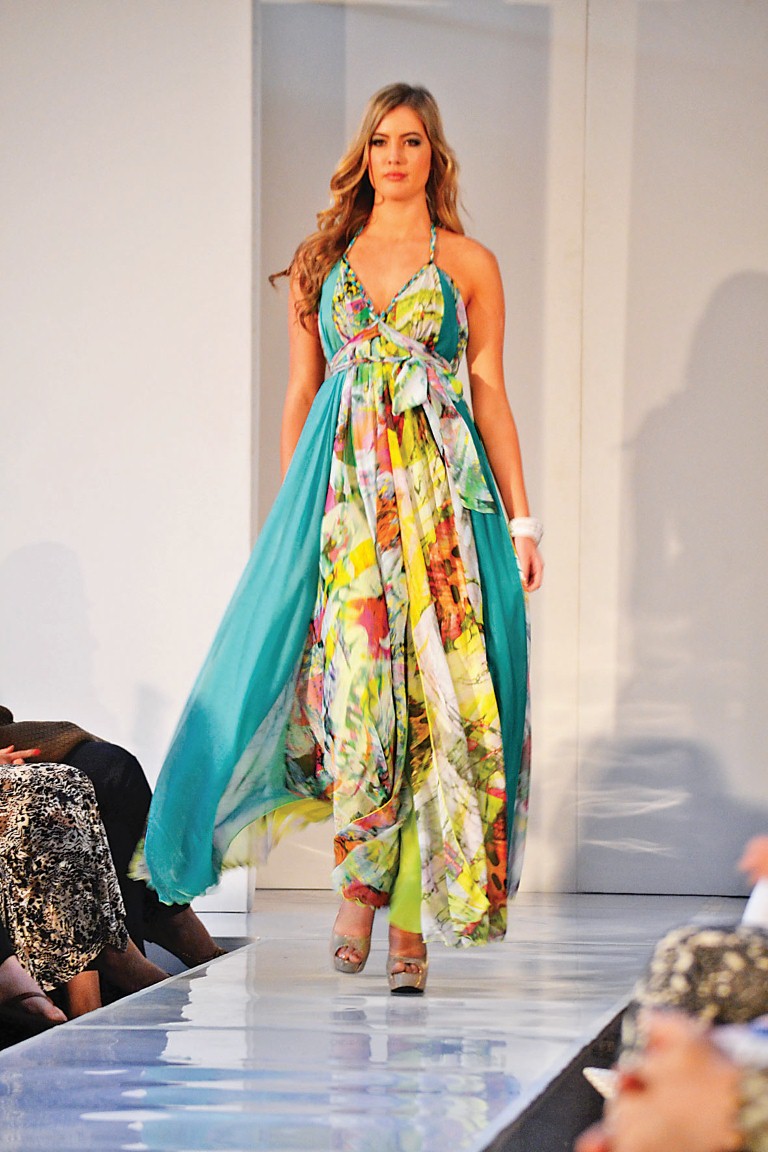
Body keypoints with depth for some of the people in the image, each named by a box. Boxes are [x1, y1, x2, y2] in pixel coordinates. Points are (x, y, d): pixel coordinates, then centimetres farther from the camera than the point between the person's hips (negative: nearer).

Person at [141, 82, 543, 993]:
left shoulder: (468, 265, 9)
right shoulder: (322, 261, 14)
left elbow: (491, 395, 8)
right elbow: (300, 395, 15)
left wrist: (520, 518, 2)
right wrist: (287, 517, 9)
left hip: (440, 494, -1)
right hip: (340, 490, 1)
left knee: (430, 688, -6)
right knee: (354, 673, -19)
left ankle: (412, 917, 0)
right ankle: (359, 878, -8)